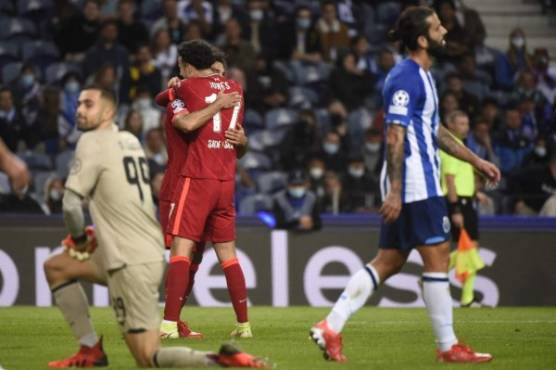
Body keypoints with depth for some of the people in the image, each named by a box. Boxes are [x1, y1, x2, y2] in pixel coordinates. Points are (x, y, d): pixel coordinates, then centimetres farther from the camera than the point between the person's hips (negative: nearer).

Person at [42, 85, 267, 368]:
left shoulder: (92, 142, -10)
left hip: (130, 264, -9)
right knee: (55, 267, 22)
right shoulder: (130, 140, 14)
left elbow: (71, 205, -15)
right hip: (150, 252, 9)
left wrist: (79, 239, 4)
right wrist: (97, 235, 16)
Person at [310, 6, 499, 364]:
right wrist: (394, 191, -24)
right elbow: (395, 137, -20)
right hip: (416, 184, -10)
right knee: (437, 257, -4)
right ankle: (448, 346, 2)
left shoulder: (421, 76, 18)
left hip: (413, 184, 10)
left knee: (388, 262, 8)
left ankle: (331, 327, 4)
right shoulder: (406, 78, -14)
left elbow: (436, 131, 28)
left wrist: (476, 160, 28)